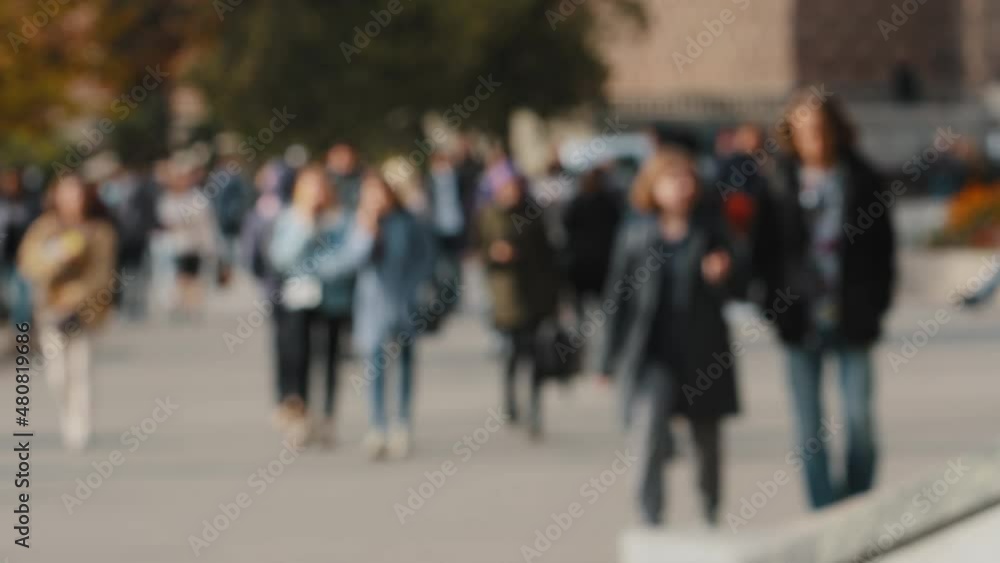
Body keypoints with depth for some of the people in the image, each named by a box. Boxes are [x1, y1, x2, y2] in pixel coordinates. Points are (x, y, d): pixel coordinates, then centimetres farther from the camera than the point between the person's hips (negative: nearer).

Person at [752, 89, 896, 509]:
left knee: (859, 420, -3)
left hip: (852, 319, -1)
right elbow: (766, 252, 7)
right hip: (802, 321, 1)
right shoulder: (780, 185, 4)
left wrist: (874, 305, 0)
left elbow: (883, 247, 7)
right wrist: (776, 307, -1)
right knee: (809, 426, 0)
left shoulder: (862, 181, 3)